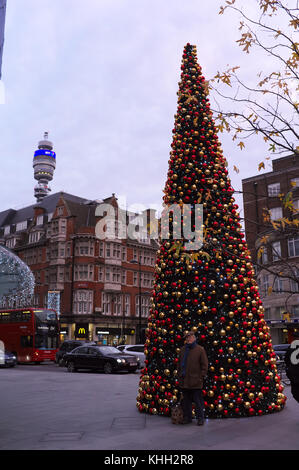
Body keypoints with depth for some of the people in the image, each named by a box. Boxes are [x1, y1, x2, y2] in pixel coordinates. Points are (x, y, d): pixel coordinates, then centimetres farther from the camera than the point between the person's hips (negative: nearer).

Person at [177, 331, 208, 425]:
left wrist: (201, 377, -9)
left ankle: (200, 418, 12)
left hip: (195, 381, -5)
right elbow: (179, 364, 20)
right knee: (186, 400, 12)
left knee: (198, 401, 1)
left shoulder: (200, 349, -4)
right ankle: (187, 417, 23)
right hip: (184, 381, 5)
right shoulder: (183, 350, 12)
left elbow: (204, 365, -4)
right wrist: (179, 374, 12)